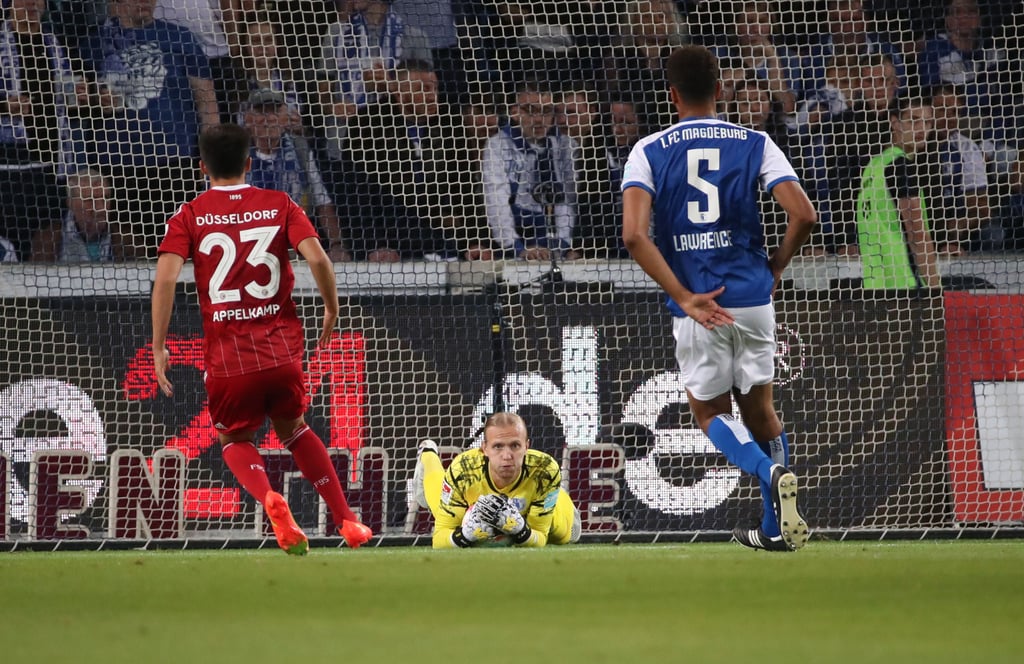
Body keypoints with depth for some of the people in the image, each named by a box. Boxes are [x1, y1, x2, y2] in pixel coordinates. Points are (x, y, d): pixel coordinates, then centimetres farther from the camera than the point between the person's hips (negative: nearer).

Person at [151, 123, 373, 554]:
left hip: (227, 356, -2)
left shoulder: (190, 216, 2)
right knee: (293, 429, 26)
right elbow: (317, 259, -8)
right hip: (283, 349, 2)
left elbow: (165, 277, -10)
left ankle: (269, 499, -10)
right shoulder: (279, 206, 5)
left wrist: (158, 348, -5)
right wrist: (332, 310, 8)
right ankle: (347, 521, 17)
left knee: (233, 439, 21)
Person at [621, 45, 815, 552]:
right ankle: (776, 528, 14)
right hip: (752, 298, 1)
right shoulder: (754, 144, 2)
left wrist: (683, 297, -10)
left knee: (711, 414, 14)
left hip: (695, 305, -1)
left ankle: (772, 473, -16)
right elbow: (803, 215, -7)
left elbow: (634, 234, -14)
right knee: (758, 409, 18)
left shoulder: (649, 151, 0)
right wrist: (776, 267, 11)